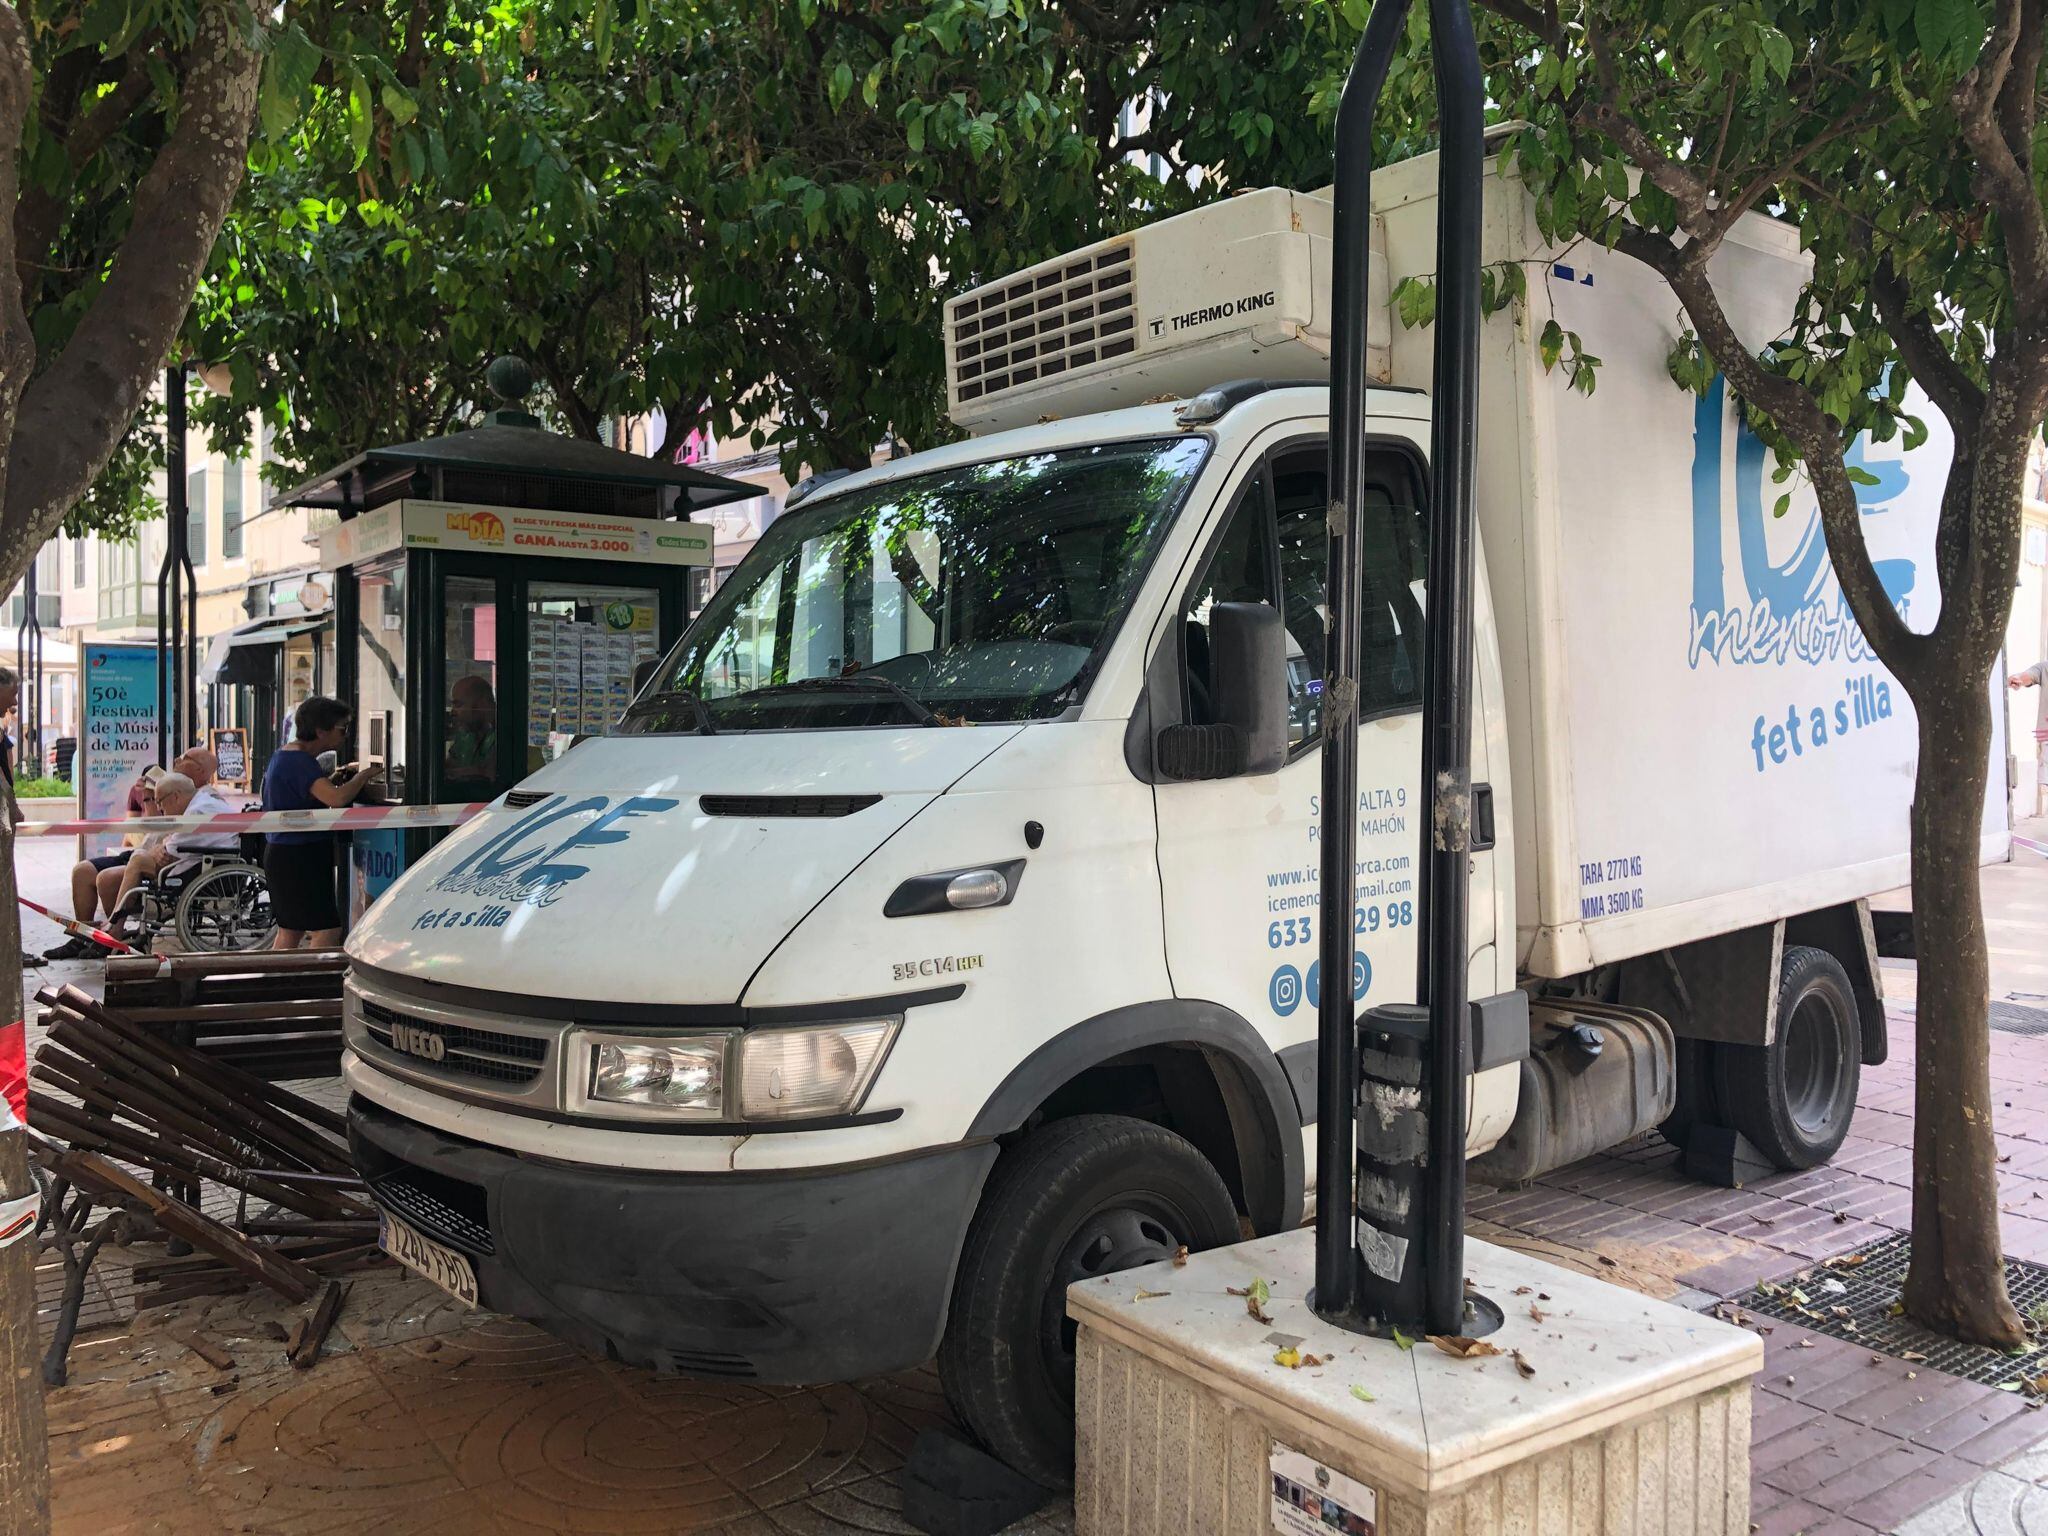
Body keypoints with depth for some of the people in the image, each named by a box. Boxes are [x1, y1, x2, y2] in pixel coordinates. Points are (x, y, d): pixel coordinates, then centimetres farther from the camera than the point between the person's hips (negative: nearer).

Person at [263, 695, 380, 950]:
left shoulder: (283, 754, 13)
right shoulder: (300, 761, -19)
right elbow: (337, 798, -32)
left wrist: (343, 779, 12)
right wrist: (363, 774, -16)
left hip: (281, 854, 11)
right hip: (299, 857, -11)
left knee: (290, 931, 16)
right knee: (327, 930, -11)